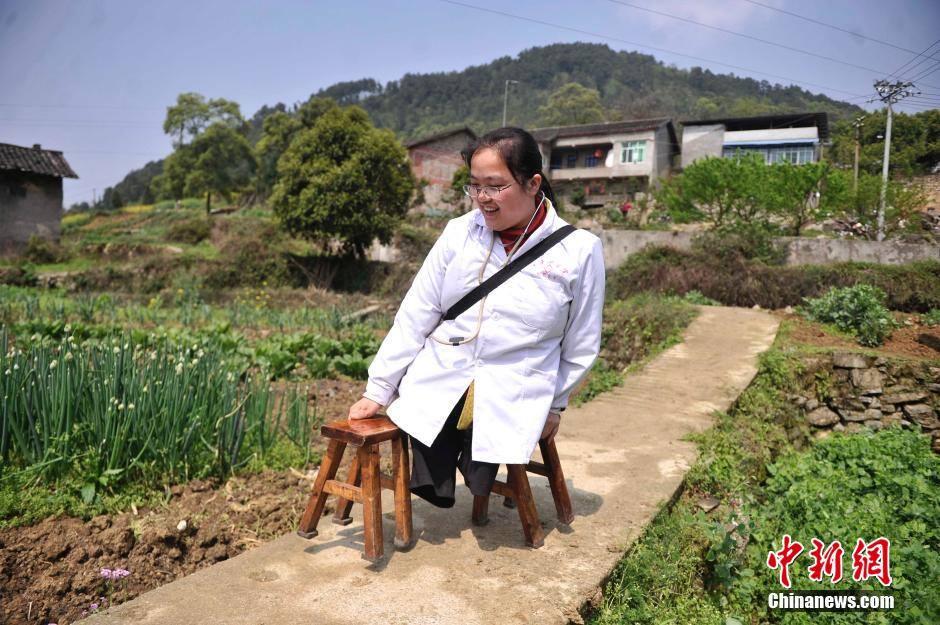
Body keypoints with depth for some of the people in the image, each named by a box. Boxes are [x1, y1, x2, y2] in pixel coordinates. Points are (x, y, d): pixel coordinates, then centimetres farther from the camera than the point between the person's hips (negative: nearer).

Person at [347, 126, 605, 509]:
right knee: (432, 492, -12)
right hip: (437, 380, 1)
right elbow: (414, 317, 1)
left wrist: (554, 405, 10)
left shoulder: (580, 251, -6)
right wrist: (377, 390, 1)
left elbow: (581, 346, 5)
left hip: (512, 394, -1)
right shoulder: (459, 233, -1)